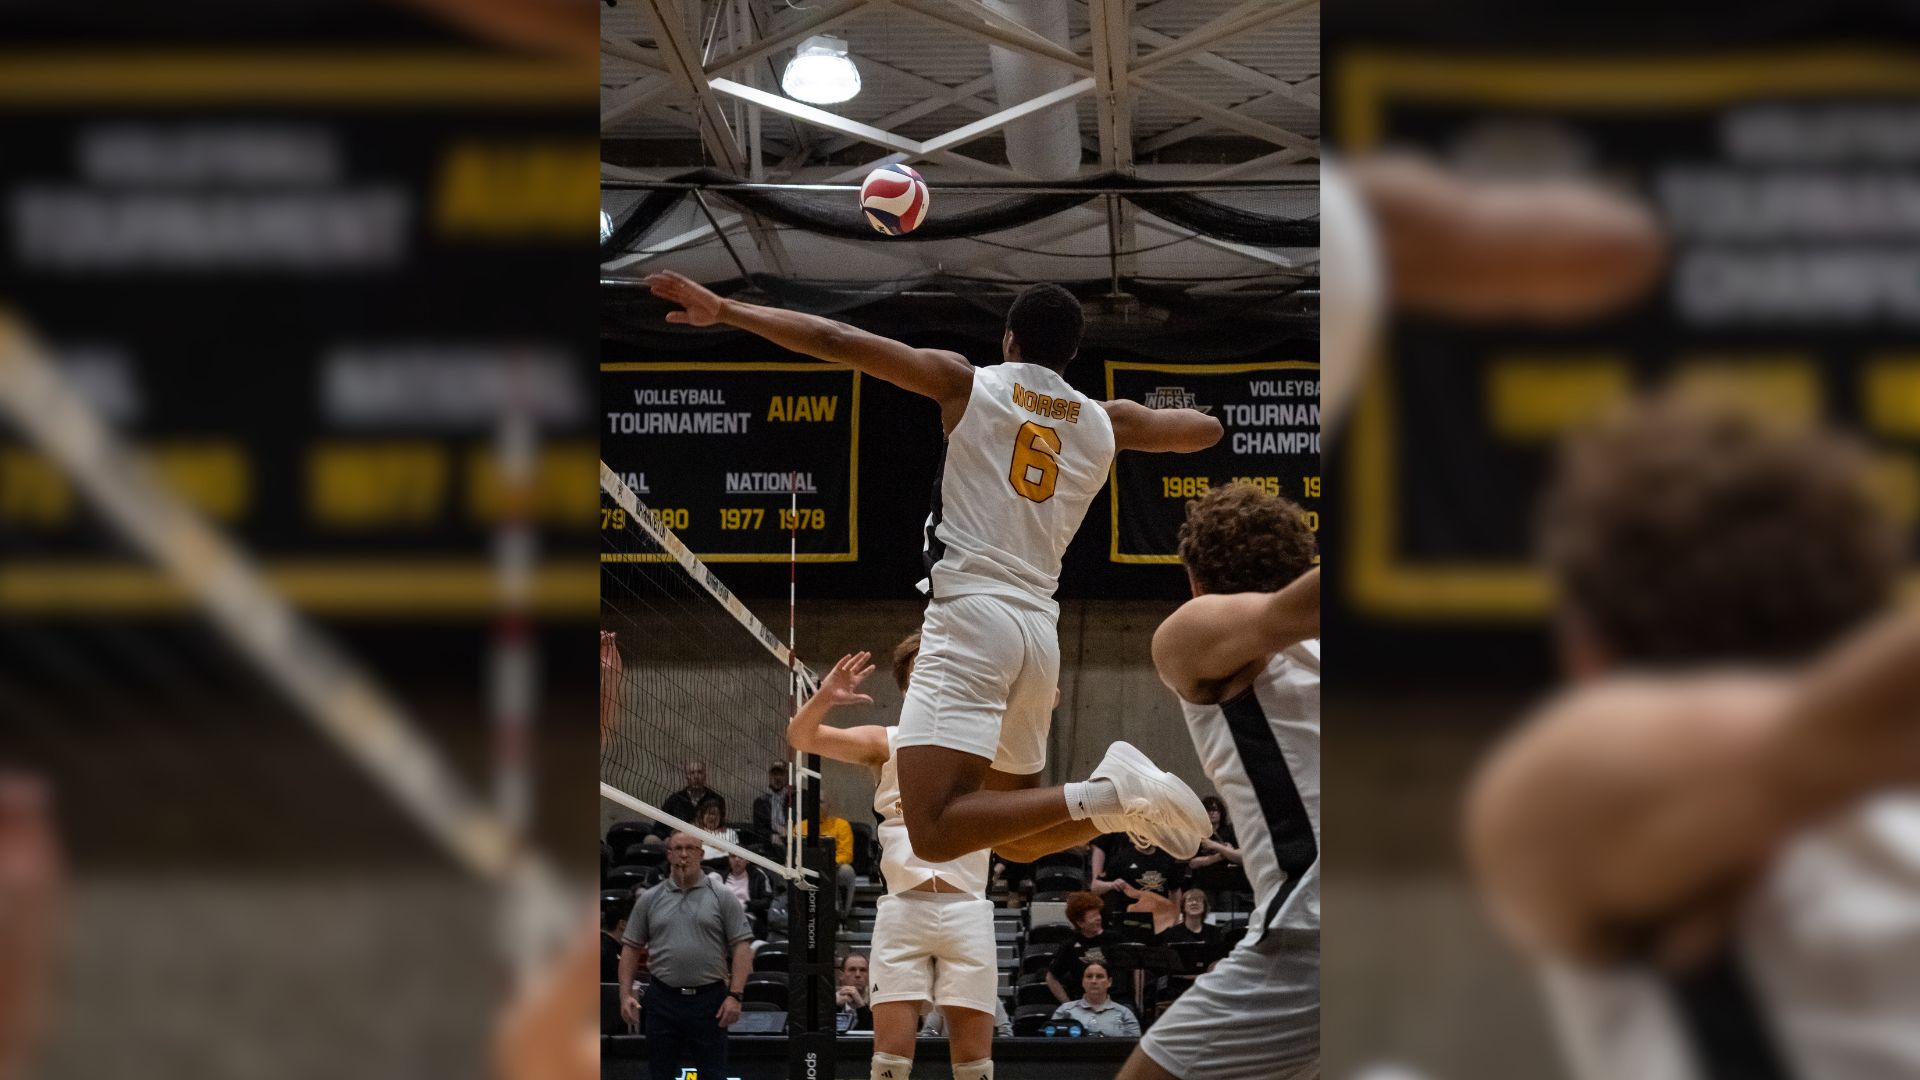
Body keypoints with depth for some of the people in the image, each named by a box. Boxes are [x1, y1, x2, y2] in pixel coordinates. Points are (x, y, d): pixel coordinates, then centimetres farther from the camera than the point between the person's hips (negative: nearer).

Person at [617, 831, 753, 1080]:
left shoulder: (722, 898, 2)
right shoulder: (650, 899, 8)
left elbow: (742, 947, -2)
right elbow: (631, 948, 10)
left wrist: (735, 995, -12)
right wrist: (626, 994, 0)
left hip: (709, 1000, -2)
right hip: (663, 1000, 2)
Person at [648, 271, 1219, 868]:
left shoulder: (969, 384, 4)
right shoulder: (1107, 422, 15)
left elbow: (834, 340, -1)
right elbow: (1205, 429, 33)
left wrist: (724, 311, 5)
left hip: (971, 613, -6)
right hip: (1040, 627, 6)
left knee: (935, 832, -18)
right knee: (1010, 829, 22)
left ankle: (1104, 797, -31)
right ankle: (1120, 793, -4)